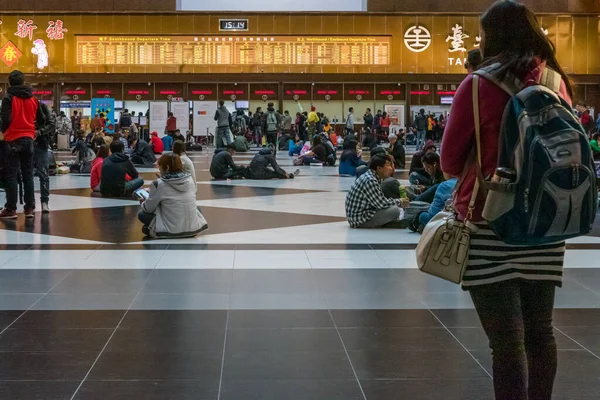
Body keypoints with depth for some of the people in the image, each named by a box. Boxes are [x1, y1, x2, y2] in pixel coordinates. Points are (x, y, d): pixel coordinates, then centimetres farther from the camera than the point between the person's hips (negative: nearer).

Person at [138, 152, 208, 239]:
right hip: (194, 229, 3)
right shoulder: (189, 179, 2)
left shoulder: (159, 184, -11)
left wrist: (142, 203, 26)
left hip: (172, 231, -3)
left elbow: (148, 209, 0)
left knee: (142, 214, 16)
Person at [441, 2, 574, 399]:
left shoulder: (479, 84, -8)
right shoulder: (557, 82, 5)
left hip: (491, 225, -4)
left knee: (506, 338, -2)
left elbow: (450, 161, -3)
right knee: (539, 331, 15)